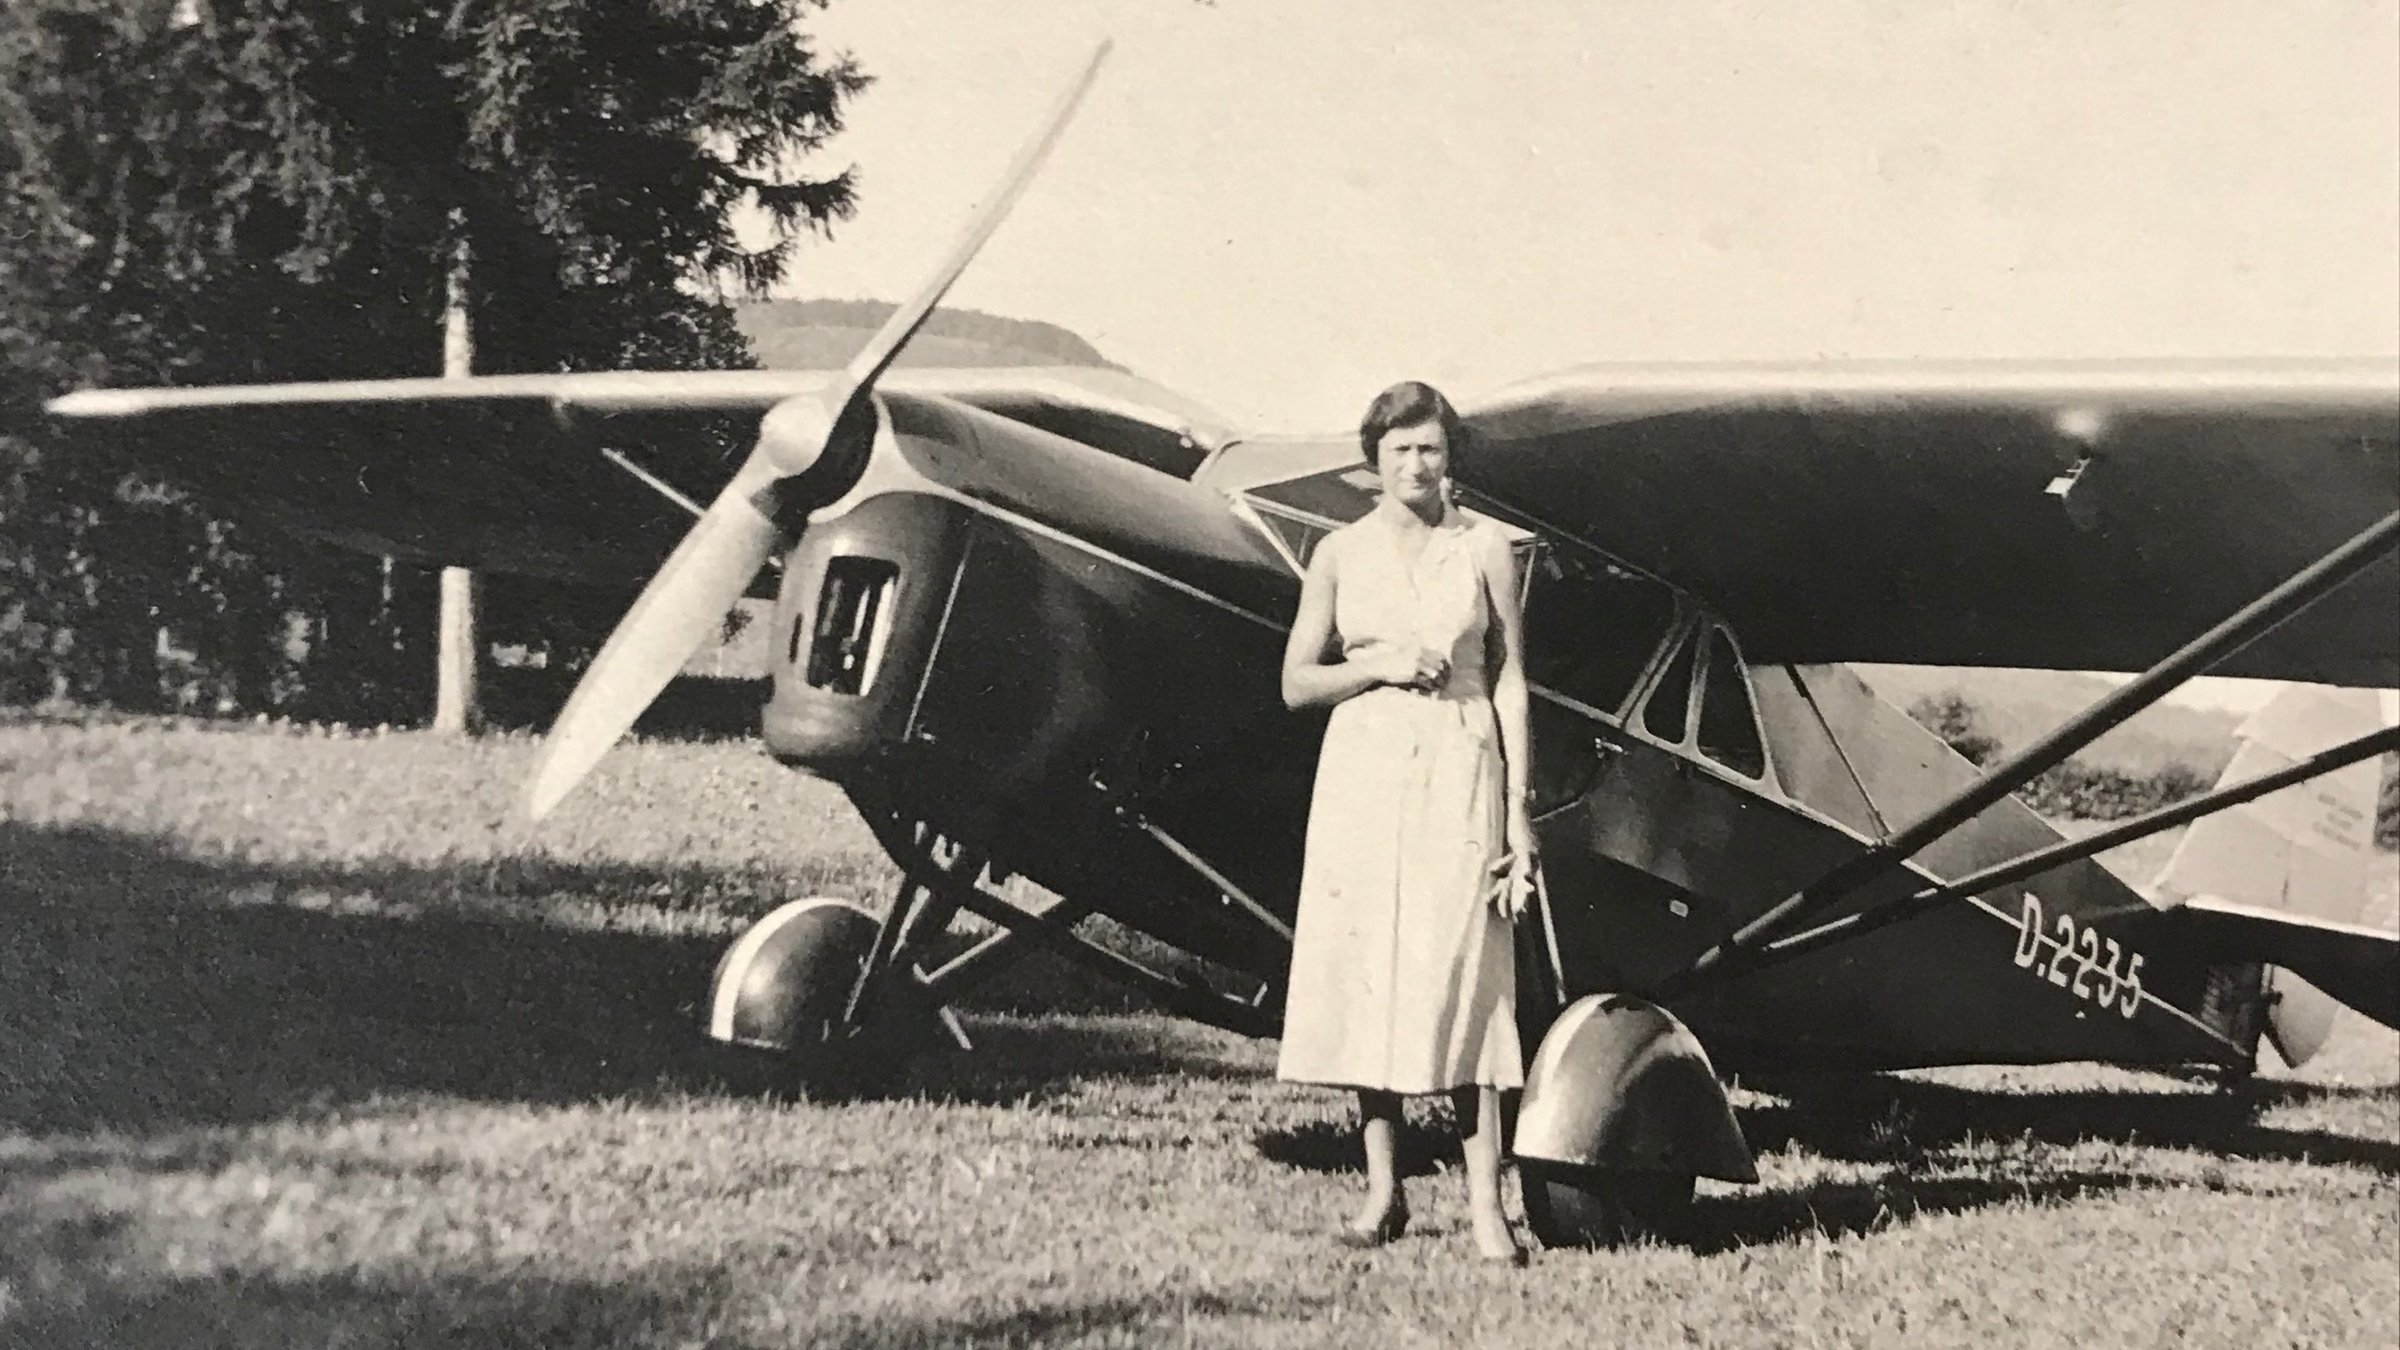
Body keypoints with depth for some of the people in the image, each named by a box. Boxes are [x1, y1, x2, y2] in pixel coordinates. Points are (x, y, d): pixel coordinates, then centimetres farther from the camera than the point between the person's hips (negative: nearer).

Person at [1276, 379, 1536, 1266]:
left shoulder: (1484, 551, 4)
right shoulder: (1341, 553, 7)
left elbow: (1511, 684, 4)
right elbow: (1296, 683, 9)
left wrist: (1519, 809, -1)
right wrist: (1378, 666, -9)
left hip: (1459, 770, -2)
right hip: (1363, 769, 2)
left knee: (1463, 975, -8)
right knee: (1364, 970, 1)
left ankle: (1485, 1201, -9)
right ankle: (1383, 1190, 10)